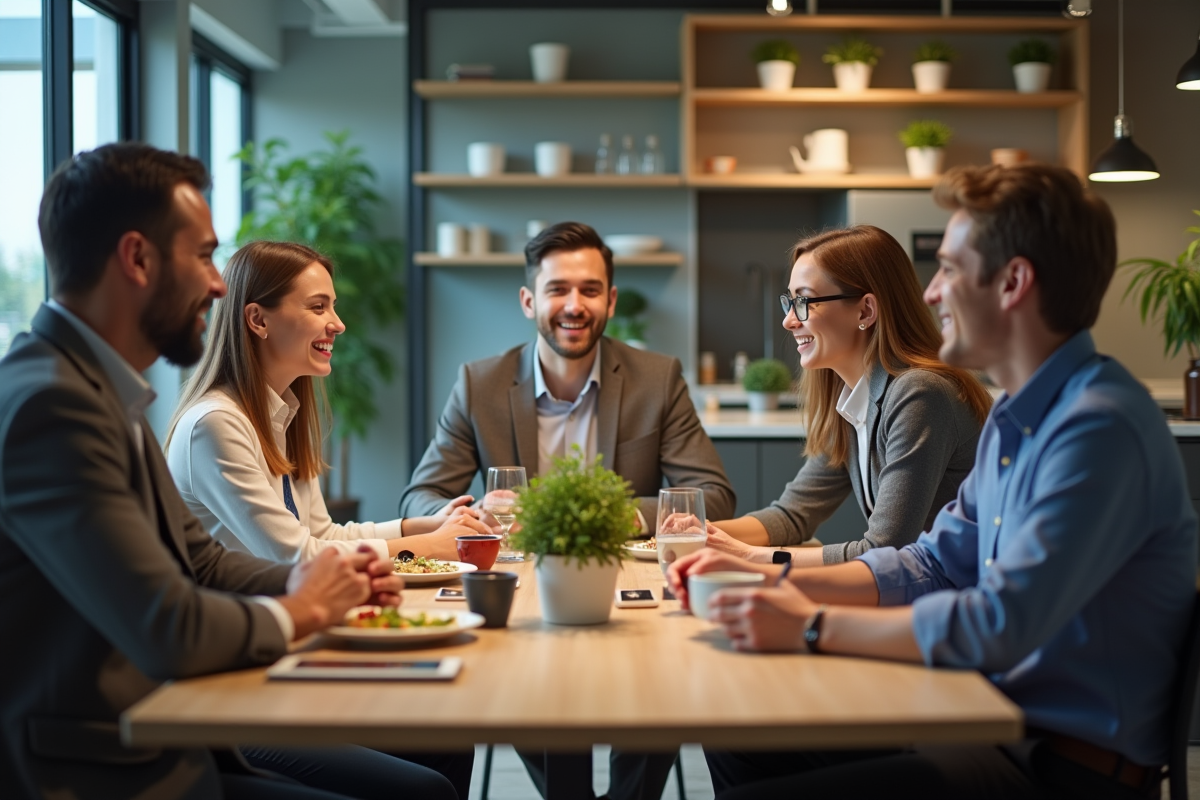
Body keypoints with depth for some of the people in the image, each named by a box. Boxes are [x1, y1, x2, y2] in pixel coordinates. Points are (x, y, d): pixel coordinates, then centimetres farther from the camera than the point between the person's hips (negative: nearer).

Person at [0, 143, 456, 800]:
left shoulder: (101, 389, 9)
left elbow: (199, 559, 17)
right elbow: (170, 632, -27)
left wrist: (312, 582, 0)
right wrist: (295, 611, -8)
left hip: (164, 738, 9)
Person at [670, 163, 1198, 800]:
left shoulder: (1100, 427, -22)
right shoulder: (1015, 418, 12)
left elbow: (999, 626, -28)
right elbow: (934, 565, 17)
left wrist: (812, 626, -18)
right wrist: (770, 580, 5)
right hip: (997, 726, 10)